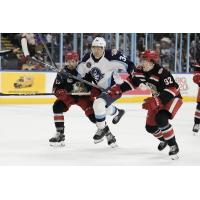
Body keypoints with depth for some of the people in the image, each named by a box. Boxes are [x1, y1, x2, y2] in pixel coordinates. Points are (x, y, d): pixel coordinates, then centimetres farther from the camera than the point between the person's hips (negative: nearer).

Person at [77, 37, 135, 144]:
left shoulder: (111, 56, -28)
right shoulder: (88, 58, -10)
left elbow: (129, 65, -22)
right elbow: (80, 70, 6)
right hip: (101, 88, 8)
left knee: (98, 104, -27)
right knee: (105, 108, 27)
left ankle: (103, 128, -6)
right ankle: (118, 112, 62)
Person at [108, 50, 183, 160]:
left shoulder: (162, 73, -32)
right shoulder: (140, 71, -10)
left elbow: (172, 90, -37)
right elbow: (131, 81, 6)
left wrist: (157, 101, -46)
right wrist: (118, 89, -7)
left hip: (173, 97, -8)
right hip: (158, 99, 8)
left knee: (161, 119, -32)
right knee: (150, 126, 6)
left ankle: (173, 146, -17)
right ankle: (163, 139, 39)